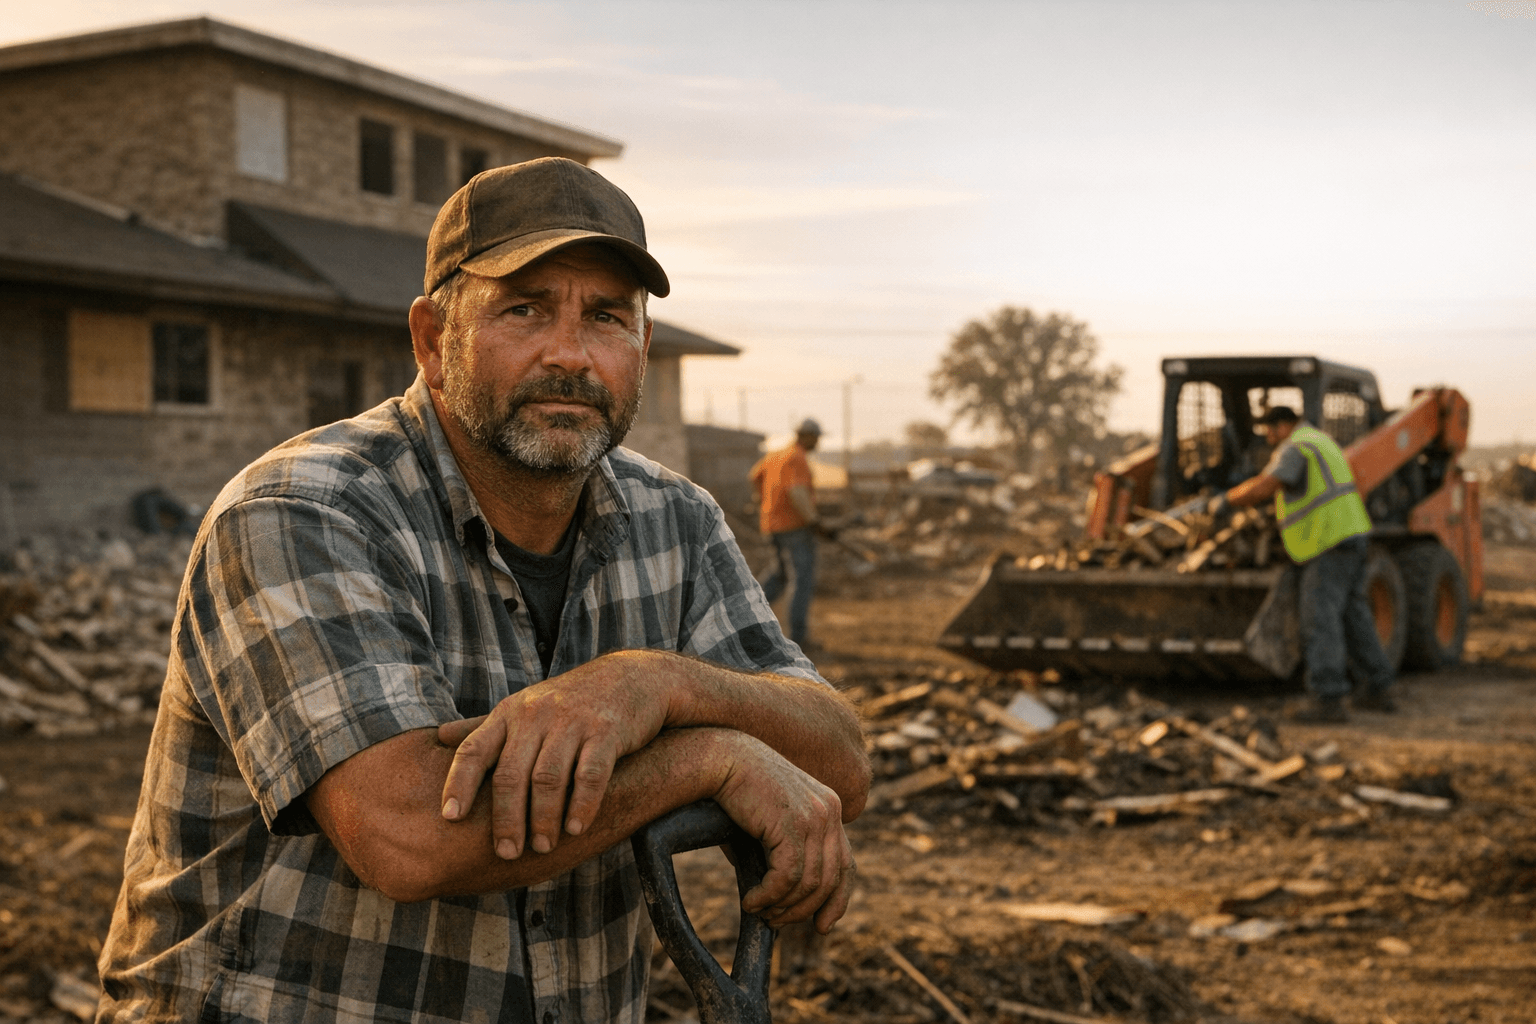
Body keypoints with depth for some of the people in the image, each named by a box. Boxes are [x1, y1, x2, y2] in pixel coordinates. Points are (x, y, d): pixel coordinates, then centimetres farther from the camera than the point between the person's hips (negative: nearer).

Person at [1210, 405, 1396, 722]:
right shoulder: (1321, 442, 21)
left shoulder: (1295, 447, -11)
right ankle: (1379, 691, 21)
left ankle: (1329, 701, -16)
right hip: (1352, 539, 10)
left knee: (1320, 620, -11)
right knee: (1353, 617, 16)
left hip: (1329, 543, -10)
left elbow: (1261, 488, -22)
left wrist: (1226, 500, -8)